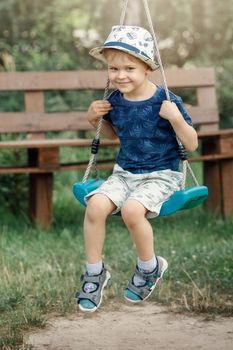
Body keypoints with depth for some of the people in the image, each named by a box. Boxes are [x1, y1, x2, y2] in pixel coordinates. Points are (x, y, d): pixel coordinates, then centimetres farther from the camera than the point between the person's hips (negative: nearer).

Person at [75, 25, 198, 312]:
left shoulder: (166, 101, -13)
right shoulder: (115, 101, 2)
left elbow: (192, 145, -10)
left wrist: (176, 119, -27)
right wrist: (95, 119, 4)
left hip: (161, 175, -5)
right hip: (125, 172, 5)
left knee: (132, 210, -33)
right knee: (95, 205, -23)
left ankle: (149, 268, -4)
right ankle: (94, 273, -4)